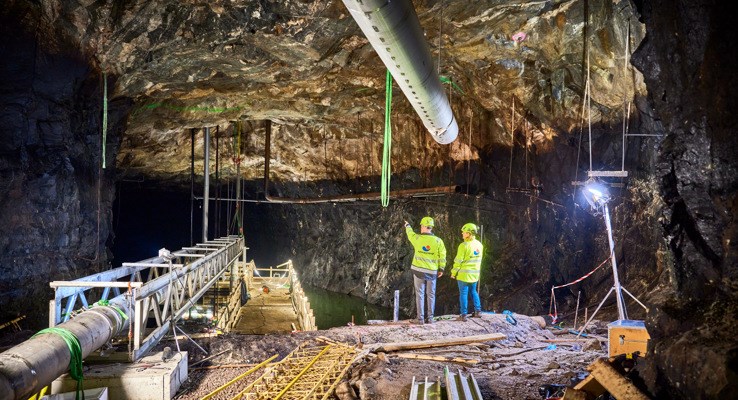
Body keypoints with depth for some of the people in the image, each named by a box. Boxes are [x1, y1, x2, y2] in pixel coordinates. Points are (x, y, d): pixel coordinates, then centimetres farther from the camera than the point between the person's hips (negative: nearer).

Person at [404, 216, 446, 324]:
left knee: (419, 294, 5)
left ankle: (420, 318, 5)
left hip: (419, 271, -1)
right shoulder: (438, 241, -6)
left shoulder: (417, 238, -7)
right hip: (432, 271, 1)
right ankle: (430, 318, 14)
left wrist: (407, 226, 37)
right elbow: (442, 256, -3)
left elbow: (410, 233, 16)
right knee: (431, 295, 11)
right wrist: (441, 269, 9)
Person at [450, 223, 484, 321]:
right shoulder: (479, 245, 3)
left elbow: (458, 261, -14)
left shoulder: (464, 245, -18)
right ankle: (478, 311, 21)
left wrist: (453, 273, -4)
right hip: (475, 274, 6)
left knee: (463, 293, 2)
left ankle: (463, 315, 5)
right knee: (473, 292, 21)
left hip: (464, 274, -6)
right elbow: (479, 260, 12)